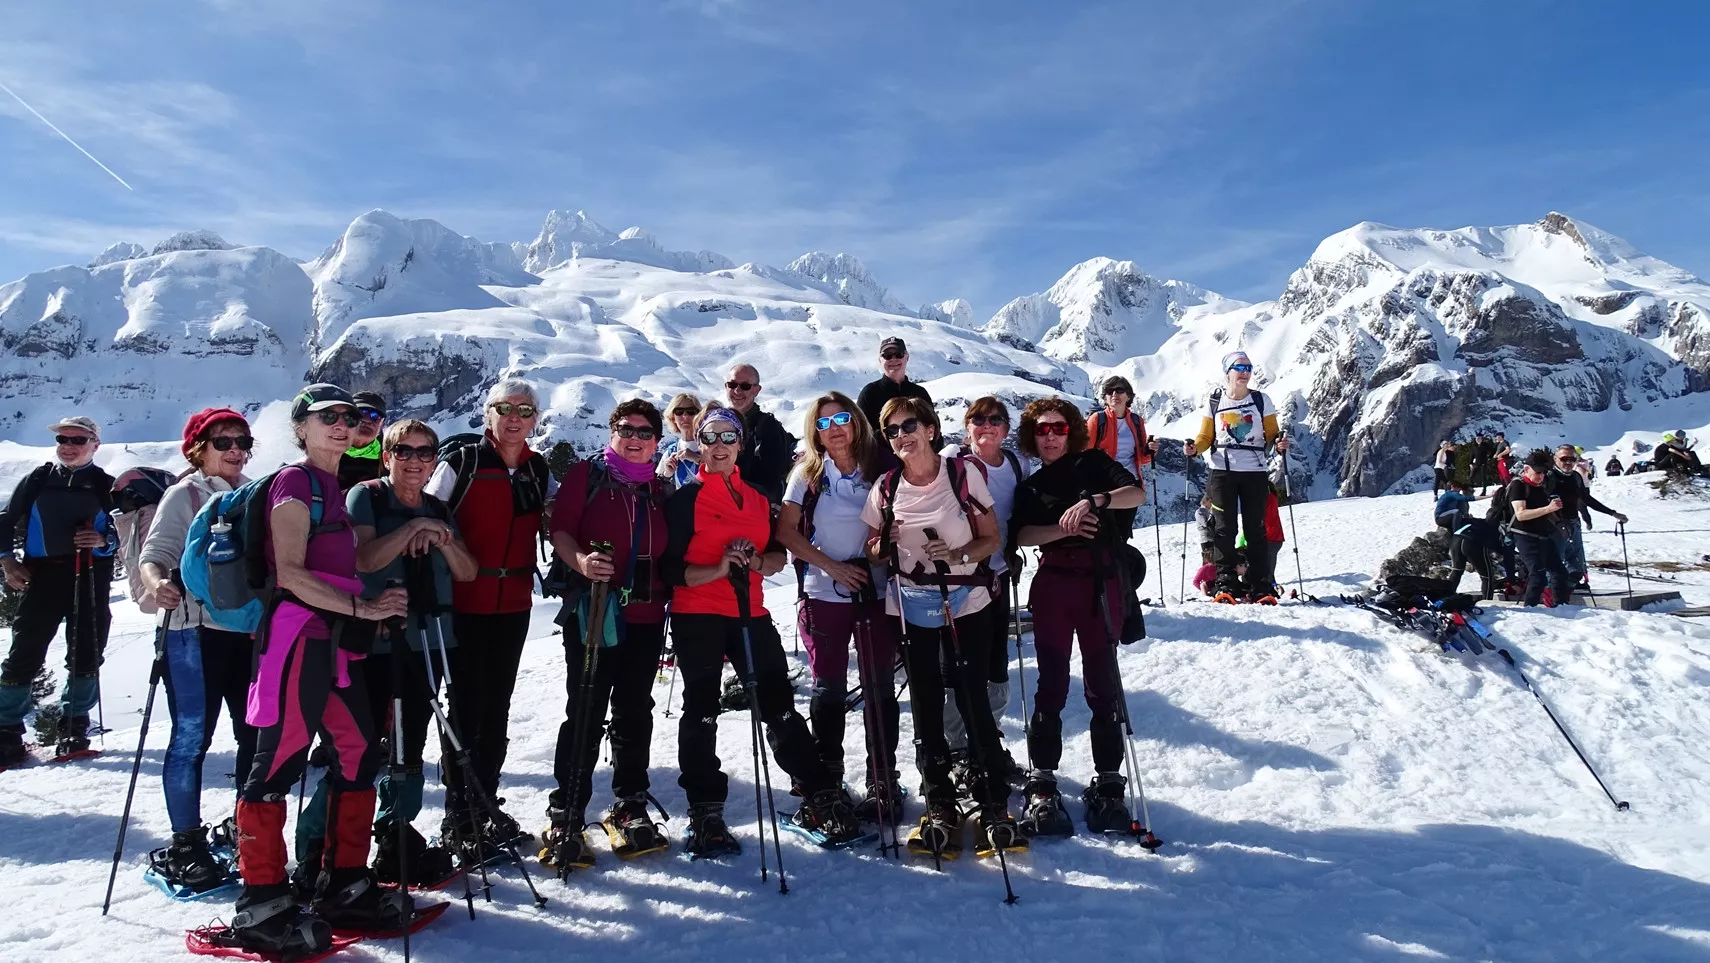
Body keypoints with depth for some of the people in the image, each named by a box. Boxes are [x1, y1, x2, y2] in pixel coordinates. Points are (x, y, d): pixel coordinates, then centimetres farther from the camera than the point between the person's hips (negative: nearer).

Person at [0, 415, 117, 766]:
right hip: (42, 576, 0)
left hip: (90, 581, 0)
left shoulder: (106, 487, 5)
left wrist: (104, 541, -13)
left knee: (86, 655, 3)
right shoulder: (37, 481, 8)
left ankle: (74, 725, 18)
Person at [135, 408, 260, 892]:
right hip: (193, 629, -5)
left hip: (249, 627, 5)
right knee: (192, 737, -2)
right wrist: (156, 582, -32)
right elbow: (155, 552, -11)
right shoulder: (184, 495, 0)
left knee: (256, 733, 8)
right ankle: (185, 845, 9)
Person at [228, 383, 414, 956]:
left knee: (361, 755, 10)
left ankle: (345, 888, 20)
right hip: (299, 635, -9)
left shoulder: (335, 487, 20)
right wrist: (362, 607, -17)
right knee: (279, 764, -4)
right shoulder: (295, 482, -6)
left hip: (337, 640, 9)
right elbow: (289, 573, -16)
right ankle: (260, 907, 4)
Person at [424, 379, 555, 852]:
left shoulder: (539, 471, 7)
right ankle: (458, 814, 11)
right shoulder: (461, 463, -6)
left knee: (497, 707, 12)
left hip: (514, 605, 5)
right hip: (465, 604, -4)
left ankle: (487, 803, 25)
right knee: (467, 706, -1)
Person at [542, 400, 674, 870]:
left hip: (646, 616, 4)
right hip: (592, 612, -4)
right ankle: (564, 820, 5)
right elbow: (559, 529, -6)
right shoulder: (587, 474, 3)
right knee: (585, 713, -4)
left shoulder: (662, 489, 16)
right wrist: (581, 560, -23)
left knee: (635, 713, 11)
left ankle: (629, 809, 24)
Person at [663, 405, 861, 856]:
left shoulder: (757, 498, 14)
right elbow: (670, 568, -6)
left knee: (780, 708, 3)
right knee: (701, 714, 3)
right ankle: (705, 815, 13)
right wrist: (717, 569, -21)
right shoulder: (685, 498, 0)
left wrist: (756, 561, -7)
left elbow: (779, 556, 15)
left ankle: (822, 801, 12)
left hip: (750, 615, 4)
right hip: (697, 619, -3)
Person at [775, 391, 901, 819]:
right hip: (823, 594, 0)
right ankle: (826, 780, 23)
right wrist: (833, 566, -10)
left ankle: (884, 784, 11)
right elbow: (786, 532, -1)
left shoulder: (880, 469, 2)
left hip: (876, 592, 0)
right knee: (828, 688, 8)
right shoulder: (808, 474, 2)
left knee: (879, 688, 2)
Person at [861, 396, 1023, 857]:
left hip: (966, 603, -2)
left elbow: (991, 539, -3)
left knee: (972, 702, -3)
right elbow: (873, 552, 10)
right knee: (925, 707, 6)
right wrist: (885, 543, -12)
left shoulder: (962, 473, -6)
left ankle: (995, 806, 11)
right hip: (911, 608, 3)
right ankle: (939, 809, 18)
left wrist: (957, 553, -22)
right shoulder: (886, 487, 2)